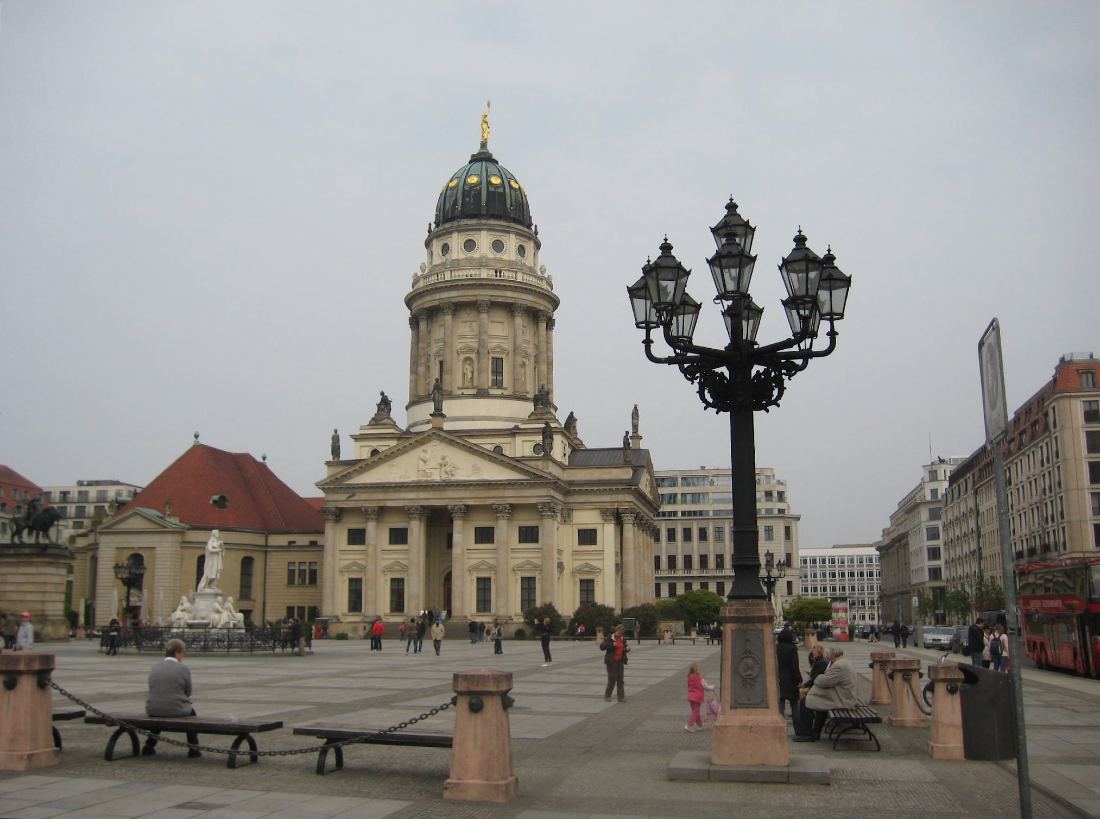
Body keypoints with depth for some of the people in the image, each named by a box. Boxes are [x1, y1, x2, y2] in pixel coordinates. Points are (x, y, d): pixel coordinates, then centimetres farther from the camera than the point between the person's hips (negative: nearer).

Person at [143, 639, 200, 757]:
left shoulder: (154, 668, 4)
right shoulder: (184, 669, -10)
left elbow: (153, 691, 12)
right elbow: (187, 693, -1)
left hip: (152, 709, 4)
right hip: (176, 710, -4)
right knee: (191, 711, 28)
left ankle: (149, 746, 34)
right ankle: (193, 749, 25)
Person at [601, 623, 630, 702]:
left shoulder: (623, 639, 7)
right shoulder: (609, 638, -9)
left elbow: (624, 648, 21)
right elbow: (602, 647, -13)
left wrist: (627, 649, -3)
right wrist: (612, 644, -25)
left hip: (620, 661, 5)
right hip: (611, 661, -5)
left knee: (620, 679, 2)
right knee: (612, 679, -5)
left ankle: (621, 697, 6)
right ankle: (607, 695, 11)